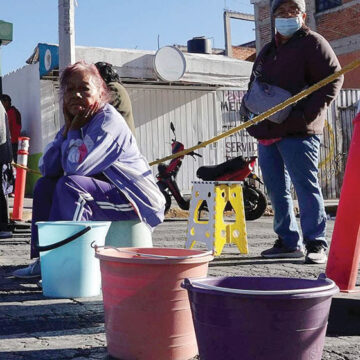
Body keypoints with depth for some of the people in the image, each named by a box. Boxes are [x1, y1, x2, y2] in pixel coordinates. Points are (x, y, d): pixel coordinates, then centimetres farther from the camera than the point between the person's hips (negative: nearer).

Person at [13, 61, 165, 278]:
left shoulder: (108, 122, -18)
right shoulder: (77, 123, 9)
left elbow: (75, 166, -28)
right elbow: (46, 168, 1)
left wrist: (73, 129, -11)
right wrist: (67, 129, -6)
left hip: (137, 204, -9)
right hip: (104, 194, 9)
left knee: (70, 184, -28)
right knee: (45, 185, 6)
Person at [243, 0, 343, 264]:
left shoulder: (312, 43, 0)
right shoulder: (267, 52, 23)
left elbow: (334, 77, -9)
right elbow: (254, 86, 32)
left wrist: (308, 113, -18)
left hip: (299, 132, -8)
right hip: (267, 132, 8)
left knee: (306, 186, -7)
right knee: (277, 189, 9)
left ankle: (316, 243, -1)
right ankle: (289, 241, 18)